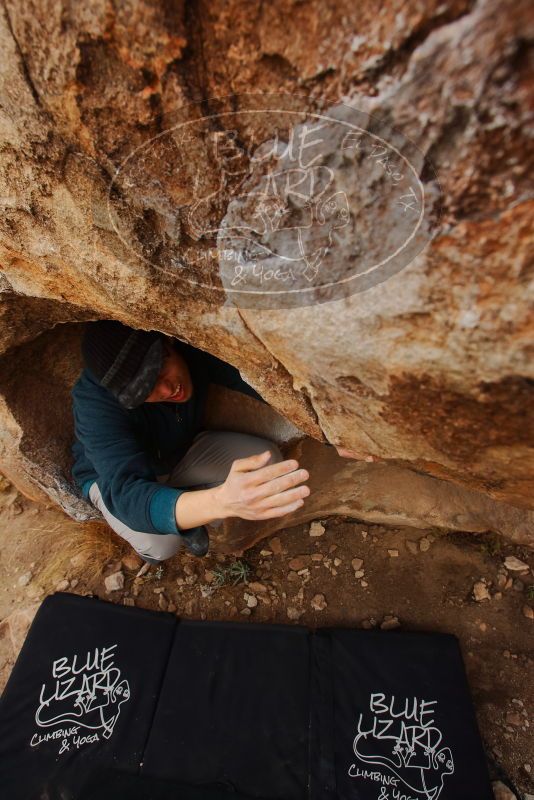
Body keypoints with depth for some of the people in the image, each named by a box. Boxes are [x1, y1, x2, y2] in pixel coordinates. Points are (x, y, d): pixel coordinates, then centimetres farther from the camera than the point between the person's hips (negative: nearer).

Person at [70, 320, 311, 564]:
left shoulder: (194, 349, -27)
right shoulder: (95, 400, -36)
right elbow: (126, 495, -46)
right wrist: (223, 500, -64)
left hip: (180, 453, 4)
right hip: (113, 475, -3)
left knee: (268, 460, -19)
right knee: (160, 542, -35)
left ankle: (189, 517, 3)